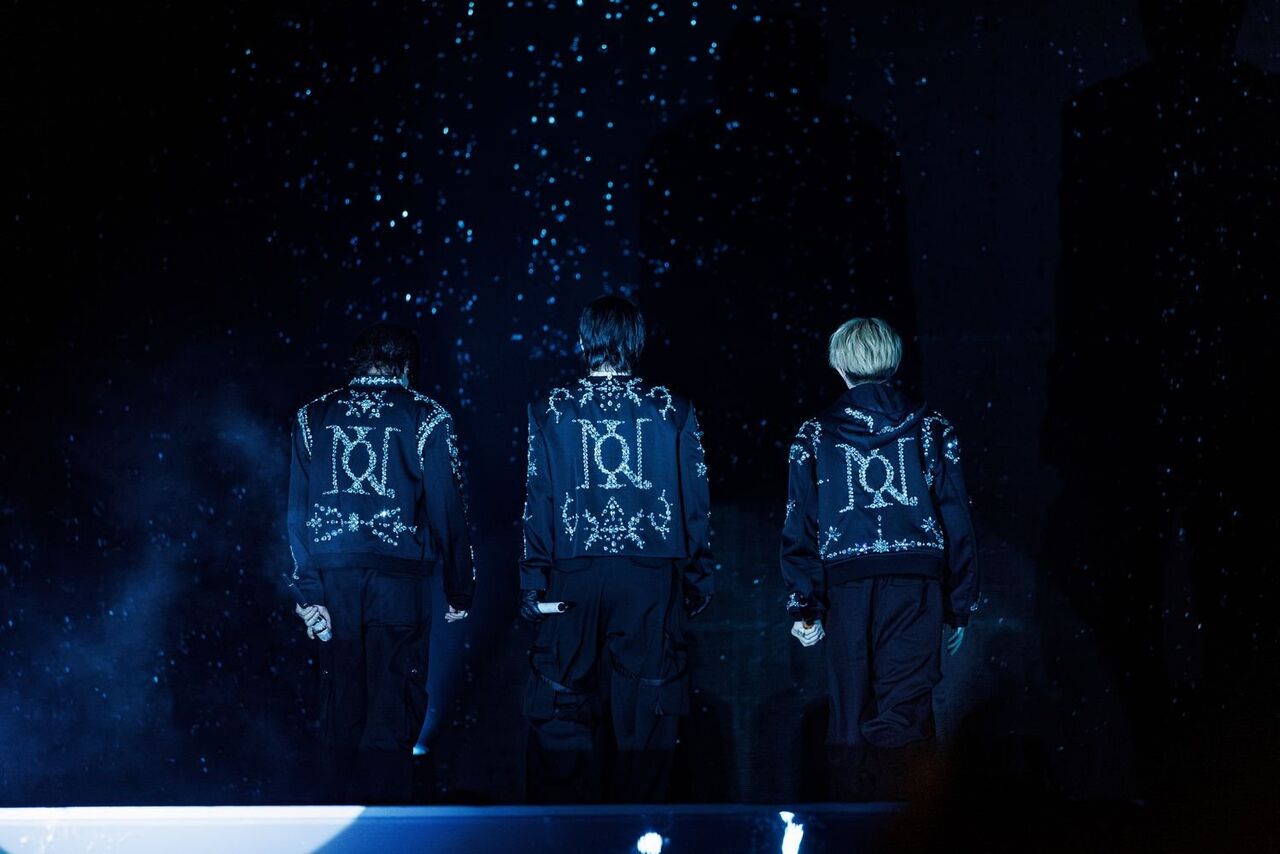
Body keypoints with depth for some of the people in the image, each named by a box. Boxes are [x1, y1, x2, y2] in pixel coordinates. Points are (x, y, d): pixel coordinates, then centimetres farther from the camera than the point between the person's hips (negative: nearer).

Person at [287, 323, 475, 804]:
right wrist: (459, 591, 4)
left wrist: (309, 591, 3)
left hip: (332, 579, 3)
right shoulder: (425, 417, 0)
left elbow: (298, 509, 3)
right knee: (393, 709, -1)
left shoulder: (314, 417, 8)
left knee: (342, 705, 11)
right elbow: (447, 511, -2)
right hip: (398, 577, -3)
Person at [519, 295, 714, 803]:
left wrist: (533, 580, 2)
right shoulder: (673, 412, 3)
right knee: (646, 708, 6)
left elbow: (539, 500, 0)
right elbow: (695, 501, 4)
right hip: (651, 575, 1)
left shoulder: (552, 412, 1)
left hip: (574, 574, -1)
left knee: (561, 709, 5)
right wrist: (698, 577, 11)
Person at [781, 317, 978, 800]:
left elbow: (800, 529, 3)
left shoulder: (815, 435, 6)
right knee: (904, 714, -4)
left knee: (849, 717, 8)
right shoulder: (931, 429, 7)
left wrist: (804, 607, 6)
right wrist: (960, 607, 10)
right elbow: (958, 523, 5)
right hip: (917, 584, 0)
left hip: (846, 584, 0)